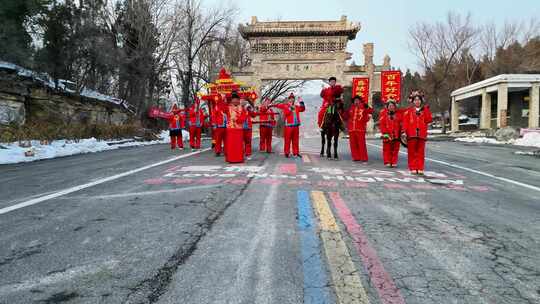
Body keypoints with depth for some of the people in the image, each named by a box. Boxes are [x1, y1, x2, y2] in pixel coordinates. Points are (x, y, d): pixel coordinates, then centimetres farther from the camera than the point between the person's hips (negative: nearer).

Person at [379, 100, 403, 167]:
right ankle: (387, 162, 9)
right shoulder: (383, 112, -1)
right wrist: (385, 133, -12)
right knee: (387, 149, 3)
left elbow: (402, 123, 4)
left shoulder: (399, 113, 5)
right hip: (387, 135, -2)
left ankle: (394, 162, 14)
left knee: (395, 149, 7)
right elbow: (381, 124, -5)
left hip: (396, 134, 2)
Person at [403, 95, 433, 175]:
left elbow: (429, 120, 2)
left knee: (421, 152, 2)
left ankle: (420, 168, 7)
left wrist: (426, 111, -5)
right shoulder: (409, 111, 9)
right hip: (411, 134, -1)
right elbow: (405, 122, 3)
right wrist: (405, 131, -7)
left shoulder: (425, 110, 15)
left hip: (422, 134, 2)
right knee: (412, 152, -1)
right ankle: (413, 168, 4)